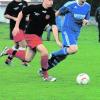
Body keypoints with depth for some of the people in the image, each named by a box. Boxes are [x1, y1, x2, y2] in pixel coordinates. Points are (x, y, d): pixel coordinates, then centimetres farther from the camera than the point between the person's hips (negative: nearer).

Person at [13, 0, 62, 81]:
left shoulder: (51, 13, -6)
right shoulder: (34, 8, -16)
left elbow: (54, 26, -12)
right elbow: (21, 13, -1)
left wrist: (57, 40, -22)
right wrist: (16, 27, -2)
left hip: (38, 36, 6)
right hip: (30, 34, -6)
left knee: (27, 59, 8)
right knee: (44, 52, -23)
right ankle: (45, 76, -8)